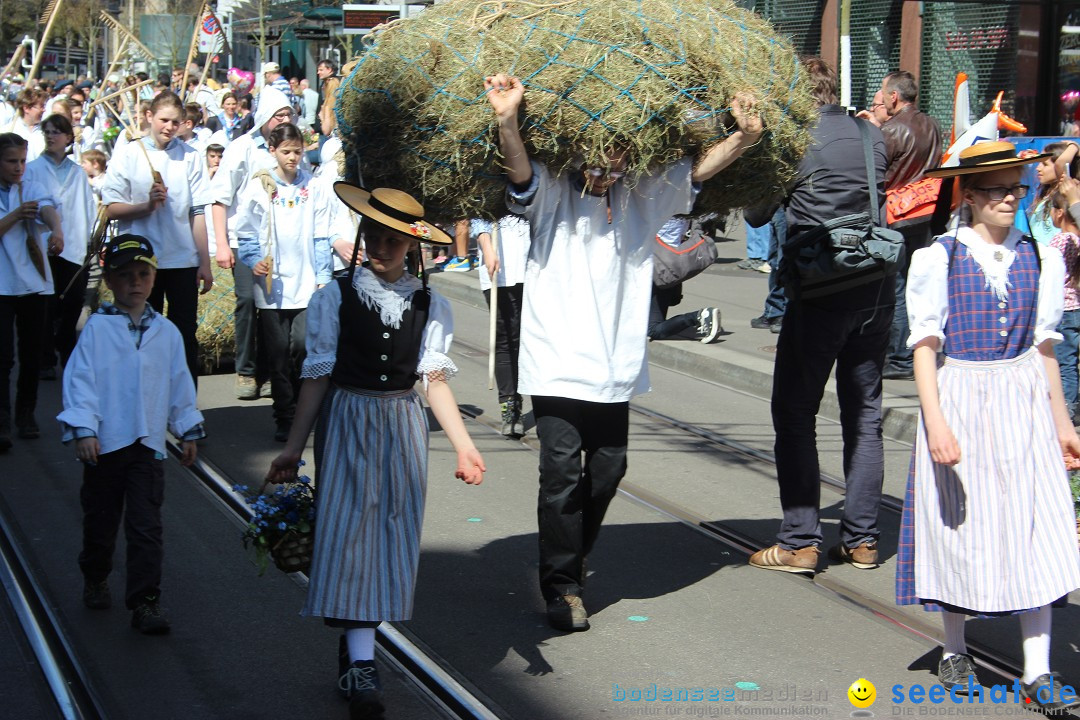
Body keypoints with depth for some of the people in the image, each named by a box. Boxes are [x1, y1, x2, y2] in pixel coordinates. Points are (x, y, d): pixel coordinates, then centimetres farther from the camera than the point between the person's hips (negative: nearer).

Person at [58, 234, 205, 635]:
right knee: (100, 521, 13)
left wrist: (189, 431, 17)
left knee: (146, 526, -5)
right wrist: (82, 429, -16)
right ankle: (95, 580, 37)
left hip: (148, 444, 1)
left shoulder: (166, 333, 6)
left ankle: (145, 602, -5)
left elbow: (180, 386, 14)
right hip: (104, 443, -1)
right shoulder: (96, 329, -4)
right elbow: (80, 379, -8)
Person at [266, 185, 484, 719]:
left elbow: (435, 380, 4)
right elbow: (318, 377, 0)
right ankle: (361, 666, -11)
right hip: (348, 420, -3)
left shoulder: (430, 305, 4)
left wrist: (464, 446, -4)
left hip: (404, 425, 3)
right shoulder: (335, 298, -1)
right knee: (350, 531, -9)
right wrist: (293, 449, -1)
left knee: (395, 534, 3)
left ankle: (356, 648, 16)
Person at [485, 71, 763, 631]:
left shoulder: (641, 195, 9)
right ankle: (562, 587, 6)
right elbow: (518, 167, -22)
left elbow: (699, 168, 4)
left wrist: (745, 135, -15)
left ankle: (574, 557, 36)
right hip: (558, 365, -4)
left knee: (608, 468, 11)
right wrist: (506, 121, -43)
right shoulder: (550, 194, -3)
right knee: (562, 470, -7)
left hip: (617, 364, 5)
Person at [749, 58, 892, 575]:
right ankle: (861, 539, 14)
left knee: (794, 416, 3)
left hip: (818, 294, -5)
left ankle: (799, 542, 0)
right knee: (864, 417, 12)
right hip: (876, 290, 5)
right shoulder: (872, 135, 6)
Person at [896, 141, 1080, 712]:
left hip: (1023, 405, 3)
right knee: (961, 529, 7)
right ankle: (955, 653, 26)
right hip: (959, 399, -3)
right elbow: (925, 345, -7)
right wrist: (935, 422, -15)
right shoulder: (938, 258, -6)